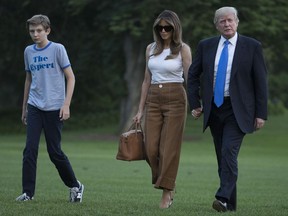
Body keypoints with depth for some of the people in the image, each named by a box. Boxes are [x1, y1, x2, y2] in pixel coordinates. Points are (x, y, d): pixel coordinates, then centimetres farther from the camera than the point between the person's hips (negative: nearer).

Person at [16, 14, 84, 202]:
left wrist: (66, 104, -12)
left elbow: (71, 77, -4)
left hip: (54, 108, -4)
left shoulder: (57, 49, -5)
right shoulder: (29, 51, 9)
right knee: (30, 149, -7)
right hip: (34, 107, 4)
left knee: (55, 152, 0)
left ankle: (75, 186, 19)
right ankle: (28, 192, -3)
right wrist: (24, 107, 21)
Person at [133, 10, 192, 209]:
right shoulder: (151, 49, 11)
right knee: (151, 148, -2)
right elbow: (147, 80, 15)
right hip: (153, 100, 4)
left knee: (169, 148, -6)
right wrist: (141, 110, 12)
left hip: (175, 99, -4)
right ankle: (167, 184, 18)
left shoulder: (183, 49, -2)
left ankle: (167, 192, 0)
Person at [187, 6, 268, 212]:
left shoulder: (252, 46, -3)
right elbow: (193, 75, 15)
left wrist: (261, 114, -6)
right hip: (214, 109, 4)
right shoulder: (206, 46, 6)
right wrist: (195, 104, 7)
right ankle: (231, 203, 13)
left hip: (237, 110, -4)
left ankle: (224, 199, -23)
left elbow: (261, 81, -3)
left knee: (229, 153, -19)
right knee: (222, 157, 7)